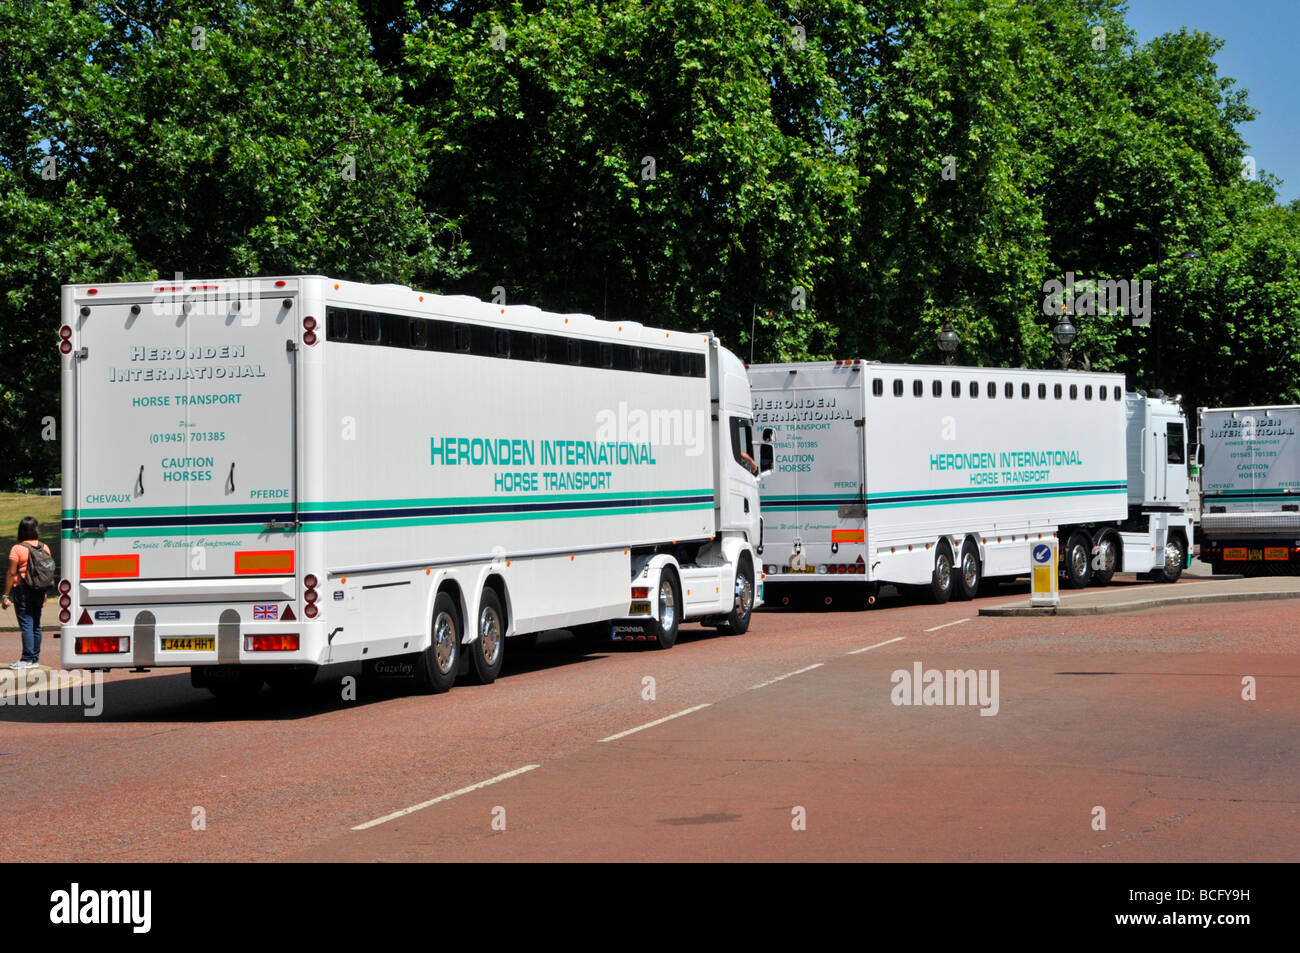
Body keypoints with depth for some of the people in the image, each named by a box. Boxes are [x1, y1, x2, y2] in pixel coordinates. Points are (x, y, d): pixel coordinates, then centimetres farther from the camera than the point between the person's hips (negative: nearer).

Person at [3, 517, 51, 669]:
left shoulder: (17, 549, -12)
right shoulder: (44, 548, 6)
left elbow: (11, 573, -13)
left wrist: (5, 595, -9)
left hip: (22, 589, -6)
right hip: (39, 591, 6)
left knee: (26, 625, -5)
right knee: (36, 624, 12)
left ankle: (27, 659, -7)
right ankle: (35, 658, 15)